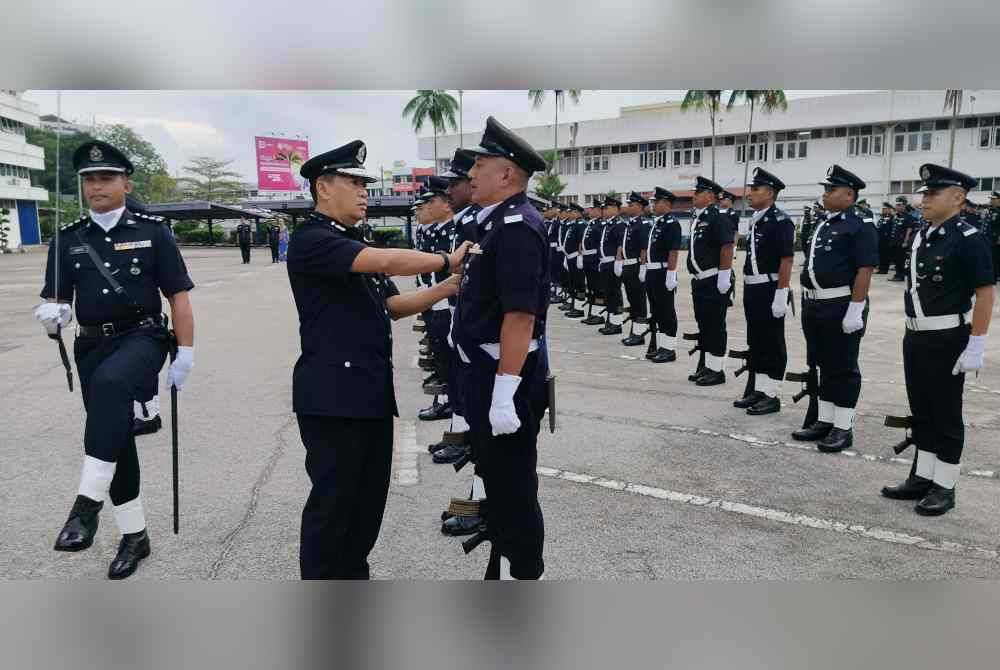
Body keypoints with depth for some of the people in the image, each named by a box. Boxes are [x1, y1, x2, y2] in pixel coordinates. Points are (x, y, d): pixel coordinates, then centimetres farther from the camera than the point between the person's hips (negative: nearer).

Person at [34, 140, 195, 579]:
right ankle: (134, 535, 23)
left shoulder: (153, 231, -1)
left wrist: (186, 354, -7)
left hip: (142, 338, -4)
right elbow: (56, 300, 9)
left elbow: (178, 296, -1)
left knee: (110, 382, -37)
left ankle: (87, 503, -33)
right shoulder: (68, 238, 7)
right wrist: (51, 315, -16)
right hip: (92, 346, 4)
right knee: (117, 438, 8)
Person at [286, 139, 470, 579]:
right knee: (332, 500, 2)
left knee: (369, 496, 16)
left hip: (371, 391, 9)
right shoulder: (310, 240, -12)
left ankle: (353, 577, 33)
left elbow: (391, 306, 15)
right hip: (332, 394, -9)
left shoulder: (357, 246, 19)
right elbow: (385, 260, -25)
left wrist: (449, 287, 3)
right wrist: (447, 260, -12)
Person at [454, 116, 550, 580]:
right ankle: (505, 567, 37)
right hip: (490, 369, 11)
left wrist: (505, 392, -27)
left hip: (506, 376, -11)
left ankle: (520, 572, 18)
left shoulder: (517, 227, -19)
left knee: (513, 486, 2)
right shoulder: (500, 223, 13)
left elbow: (520, 315, -25)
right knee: (498, 477, 21)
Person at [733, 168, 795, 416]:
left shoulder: (780, 221, -12)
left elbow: (787, 259, -16)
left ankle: (771, 396, 9)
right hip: (752, 290, 8)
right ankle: (758, 390, 23)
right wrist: (747, 289, 17)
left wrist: (781, 295, -20)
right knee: (755, 342, 13)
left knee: (773, 344, 1)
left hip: (770, 290, -8)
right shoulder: (755, 221, 12)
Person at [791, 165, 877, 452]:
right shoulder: (823, 224, 14)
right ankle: (824, 421, 24)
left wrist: (855, 309, -21)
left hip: (841, 307, -8)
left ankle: (843, 428, 10)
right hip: (815, 306, 8)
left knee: (843, 368, 1)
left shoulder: (860, 226, -11)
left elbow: (865, 270, -16)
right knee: (823, 365, 14)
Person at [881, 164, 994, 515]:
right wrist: (912, 332, 17)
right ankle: (922, 477, 25)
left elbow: (985, 293, -15)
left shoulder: (968, 238, -13)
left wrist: (975, 346, -18)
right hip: (915, 337, 7)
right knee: (921, 412, 14)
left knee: (946, 415, 3)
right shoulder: (921, 234, 9)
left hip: (947, 341, -7)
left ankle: (944, 487, 15)